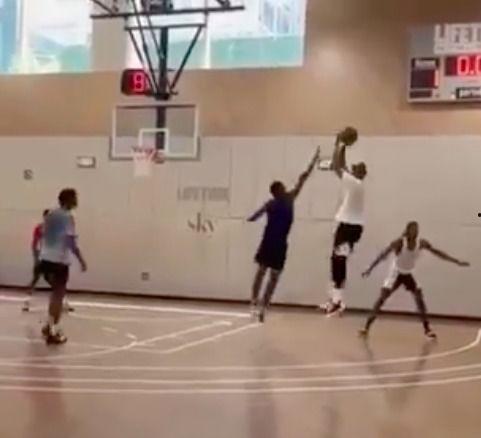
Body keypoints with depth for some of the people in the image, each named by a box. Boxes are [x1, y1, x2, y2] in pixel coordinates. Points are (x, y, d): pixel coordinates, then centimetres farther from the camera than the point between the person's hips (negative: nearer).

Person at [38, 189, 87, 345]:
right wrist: (81, 260, -12)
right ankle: (53, 332, 0)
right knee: (58, 294, 0)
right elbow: (71, 242, -17)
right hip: (59, 260, -8)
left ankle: (50, 326, 22)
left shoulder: (50, 215, 12)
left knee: (56, 292, 21)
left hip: (46, 258, 8)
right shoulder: (67, 217, -11)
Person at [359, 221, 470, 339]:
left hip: (409, 274, 4)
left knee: (419, 298, -7)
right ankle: (366, 327, -12)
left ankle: (427, 329, 3)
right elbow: (384, 254, -26)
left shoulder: (422, 243, -13)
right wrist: (370, 269, -33)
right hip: (396, 273, -4)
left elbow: (437, 252, -5)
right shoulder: (399, 242, -25)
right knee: (383, 297, -15)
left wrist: (457, 261, -4)